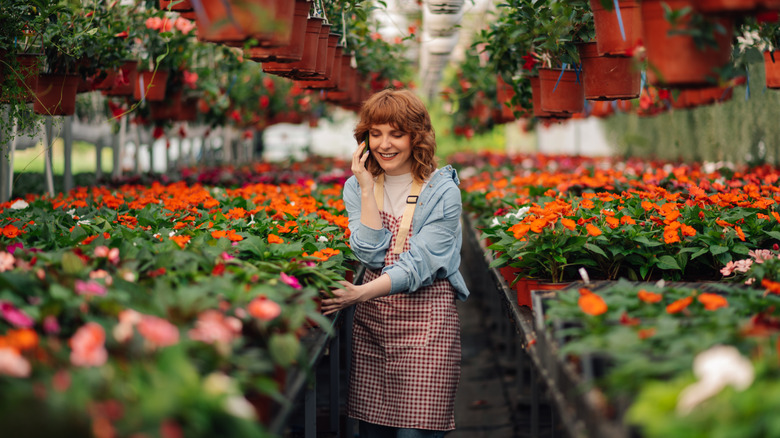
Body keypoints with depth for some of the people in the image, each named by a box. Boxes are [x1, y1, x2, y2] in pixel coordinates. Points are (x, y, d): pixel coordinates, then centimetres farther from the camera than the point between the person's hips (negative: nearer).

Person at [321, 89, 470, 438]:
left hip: (425, 320, -4)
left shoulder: (442, 191, -6)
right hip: (371, 321, 4)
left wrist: (362, 293, -28)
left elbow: (417, 264, -15)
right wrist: (368, 189, -9)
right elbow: (371, 255, -5)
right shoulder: (356, 187, 8)